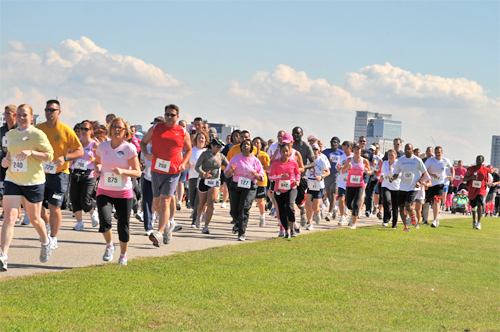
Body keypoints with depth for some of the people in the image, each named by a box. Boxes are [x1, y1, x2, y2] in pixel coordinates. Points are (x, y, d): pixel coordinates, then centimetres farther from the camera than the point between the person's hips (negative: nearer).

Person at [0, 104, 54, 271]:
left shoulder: (37, 134, -7)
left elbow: (49, 155, -8)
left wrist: (31, 152, -22)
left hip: (33, 182, -3)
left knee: (34, 219, 10)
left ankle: (46, 242, 41)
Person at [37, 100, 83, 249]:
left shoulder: (66, 131, -6)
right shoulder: (38, 129, 4)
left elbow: (80, 151, -3)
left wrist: (65, 158, -18)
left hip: (59, 173, -4)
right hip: (40, 173, 4)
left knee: (54, 207, -6)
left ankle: (53, 238, 10)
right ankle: (47, 225, 31)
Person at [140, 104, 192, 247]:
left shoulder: (183, 133, 2)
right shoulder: (155, 128, 5)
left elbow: (188, 150, 15)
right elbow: (143, 142, 14)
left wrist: (183, 163, -2)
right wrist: (146, 154, -7)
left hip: (173, 172, -3)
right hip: (156, 170, 3)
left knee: (164, 202, -14)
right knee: (156, 202, 11)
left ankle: (159, 233, -15)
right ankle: (167, 225, 37)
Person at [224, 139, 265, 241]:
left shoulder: (255, 161, 6)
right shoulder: (235, 158, 8)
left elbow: (261, 178, 8)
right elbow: (227, 175, 7)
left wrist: (254, 174, -14)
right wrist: (230, 170, -16)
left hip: (250, 187, -2)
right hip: (236, 186, 2)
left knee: (244, 209, -18)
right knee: (234, 211, 4)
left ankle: (241, 233, -17)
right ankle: (237, 223, 39)